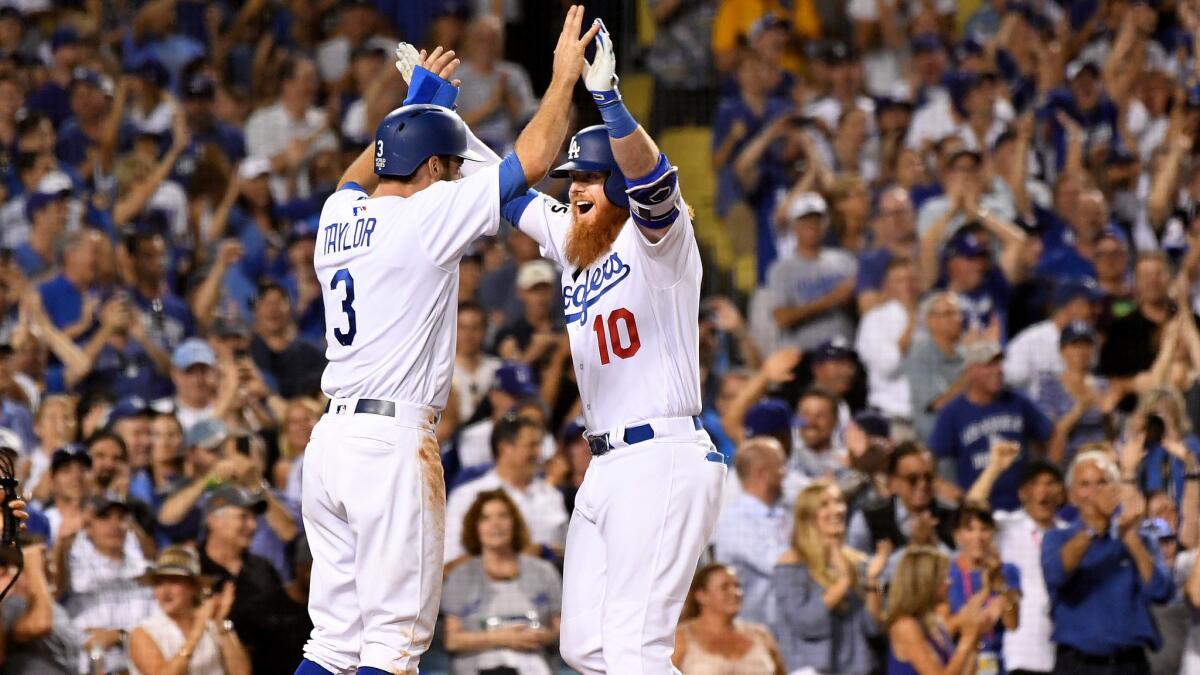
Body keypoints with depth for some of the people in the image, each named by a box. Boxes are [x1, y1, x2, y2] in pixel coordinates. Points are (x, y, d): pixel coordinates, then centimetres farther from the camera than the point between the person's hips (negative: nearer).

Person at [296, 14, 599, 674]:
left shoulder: (339, 215, 14)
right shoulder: (426, 215, -7)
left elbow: (359, 176, 39)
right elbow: (530, 160, -7)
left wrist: (417, 100, 47)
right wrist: (565, 75, 6)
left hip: (331, 439, 8)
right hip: (393, 444, -8)